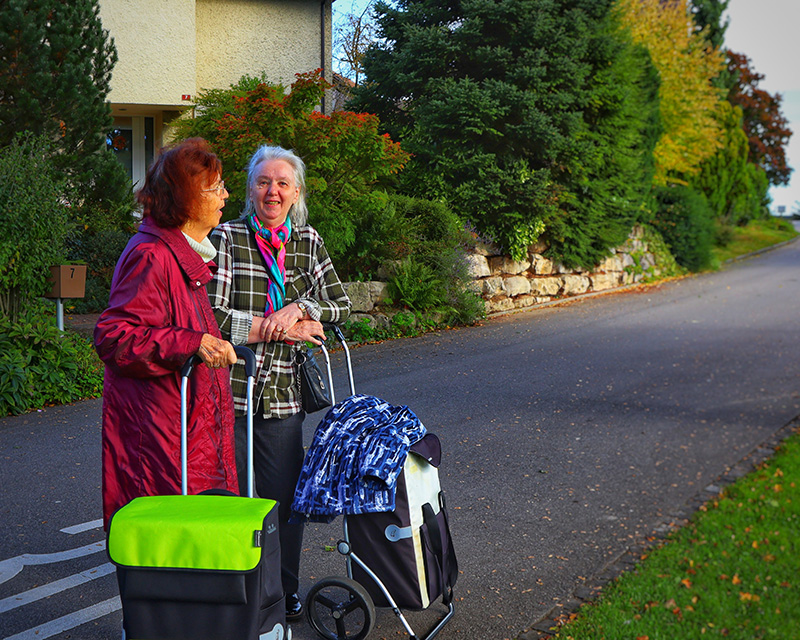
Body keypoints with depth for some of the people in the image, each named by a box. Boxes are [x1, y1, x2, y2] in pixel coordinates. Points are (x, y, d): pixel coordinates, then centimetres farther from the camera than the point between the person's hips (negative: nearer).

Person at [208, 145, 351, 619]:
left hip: (283, 395, 3)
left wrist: (298, 309, -14)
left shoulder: (309, 242, 10)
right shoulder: (226, 238, -4)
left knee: (287, 499, 9)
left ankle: (287, 589, 27)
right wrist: (285, 328, -11)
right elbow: (212, 316, -12)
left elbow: (341, 303, 6)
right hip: (228, 391, -3)